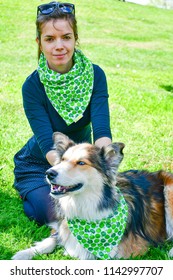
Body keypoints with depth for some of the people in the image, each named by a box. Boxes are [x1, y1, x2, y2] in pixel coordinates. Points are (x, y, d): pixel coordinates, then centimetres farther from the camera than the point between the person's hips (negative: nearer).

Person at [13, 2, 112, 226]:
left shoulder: (94, 74, -16)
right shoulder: (33, 86, -22)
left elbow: (102, 128, -26)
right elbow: (47, 144, -29)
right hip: (38, 166, -2)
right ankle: (32, 194, 11)